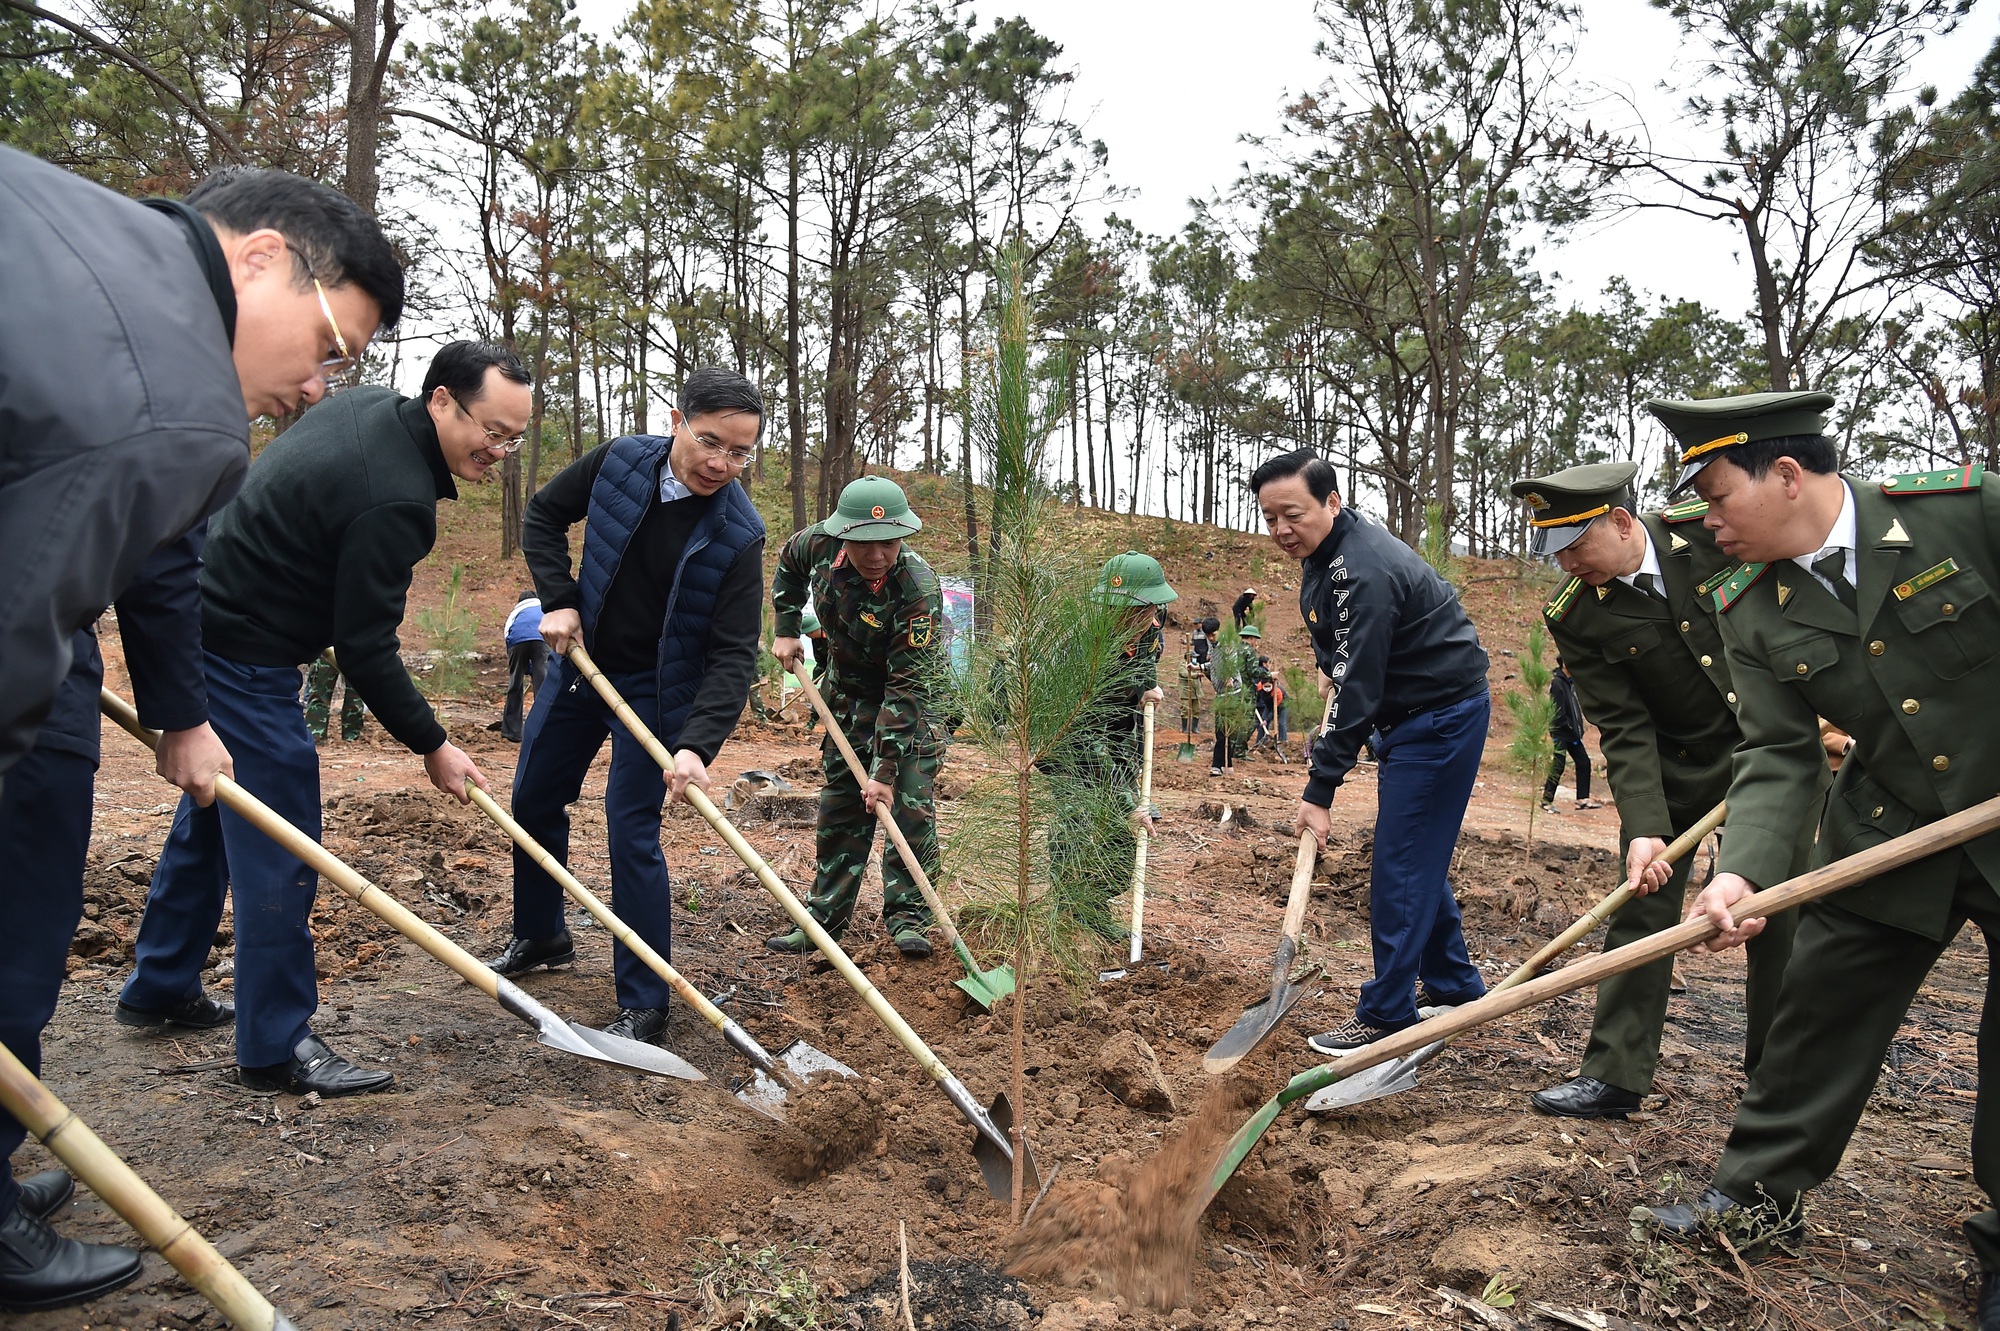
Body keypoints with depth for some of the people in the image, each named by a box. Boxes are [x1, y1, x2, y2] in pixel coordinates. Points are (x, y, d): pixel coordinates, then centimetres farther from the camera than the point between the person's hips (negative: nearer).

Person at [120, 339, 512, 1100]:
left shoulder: (368, 406, 3)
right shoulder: (395, 500, -27)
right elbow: (365, 653, -23)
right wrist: (431, 745, -14)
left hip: (200, 625, 11)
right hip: (245, 659, -11)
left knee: (210, 812, 23)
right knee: (279, 853, -5)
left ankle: (159, 986, 39)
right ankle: (277, 1047, 5)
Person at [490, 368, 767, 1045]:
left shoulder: (737, 534, -24)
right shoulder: (620, 461, -14)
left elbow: (733, 656, -24)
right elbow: (544, 516, 4)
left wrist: (696, 746, -36)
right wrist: (559, 600, -8)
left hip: (656, 689, -5)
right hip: (580, 662, 5)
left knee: (631, 830, -11)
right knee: (533, 801, 17)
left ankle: (643, 1006, 3)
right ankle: (541, 936, 42)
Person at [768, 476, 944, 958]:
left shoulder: (919, 589, -36)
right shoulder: (821, 544, -21)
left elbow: (905, 689, -35)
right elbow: (788, 563, 8)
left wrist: (884, 770, -34)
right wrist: (786, 629, 2)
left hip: (906, 695, -5)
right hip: (847, 690, 5)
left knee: (910, 804, -11)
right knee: (840, 805, 9)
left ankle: (907, 916, 2)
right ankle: (826, 917, 18)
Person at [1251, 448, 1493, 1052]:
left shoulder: (1364, 570, -27)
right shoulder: (1324, 550, 4)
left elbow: (1358, 690, -29)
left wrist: (1321, 790, -28)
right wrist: (1334, 667, 10)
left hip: (1443, 714, -10)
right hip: (1410, 714, 10)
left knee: (1401, 864, -8)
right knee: (1417, 856, 16)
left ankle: (1386, 1015, 0)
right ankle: (1454, 987, 29)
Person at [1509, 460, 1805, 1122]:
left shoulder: (1714, 526, -16)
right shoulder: (1573, 616, -15)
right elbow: (1623, 729, -17)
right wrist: (1646, 827, -27)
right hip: (1677, 765, 0)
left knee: (1781, 910, 7)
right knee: (1642, 907, -2)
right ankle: (1615, 1073, 6)